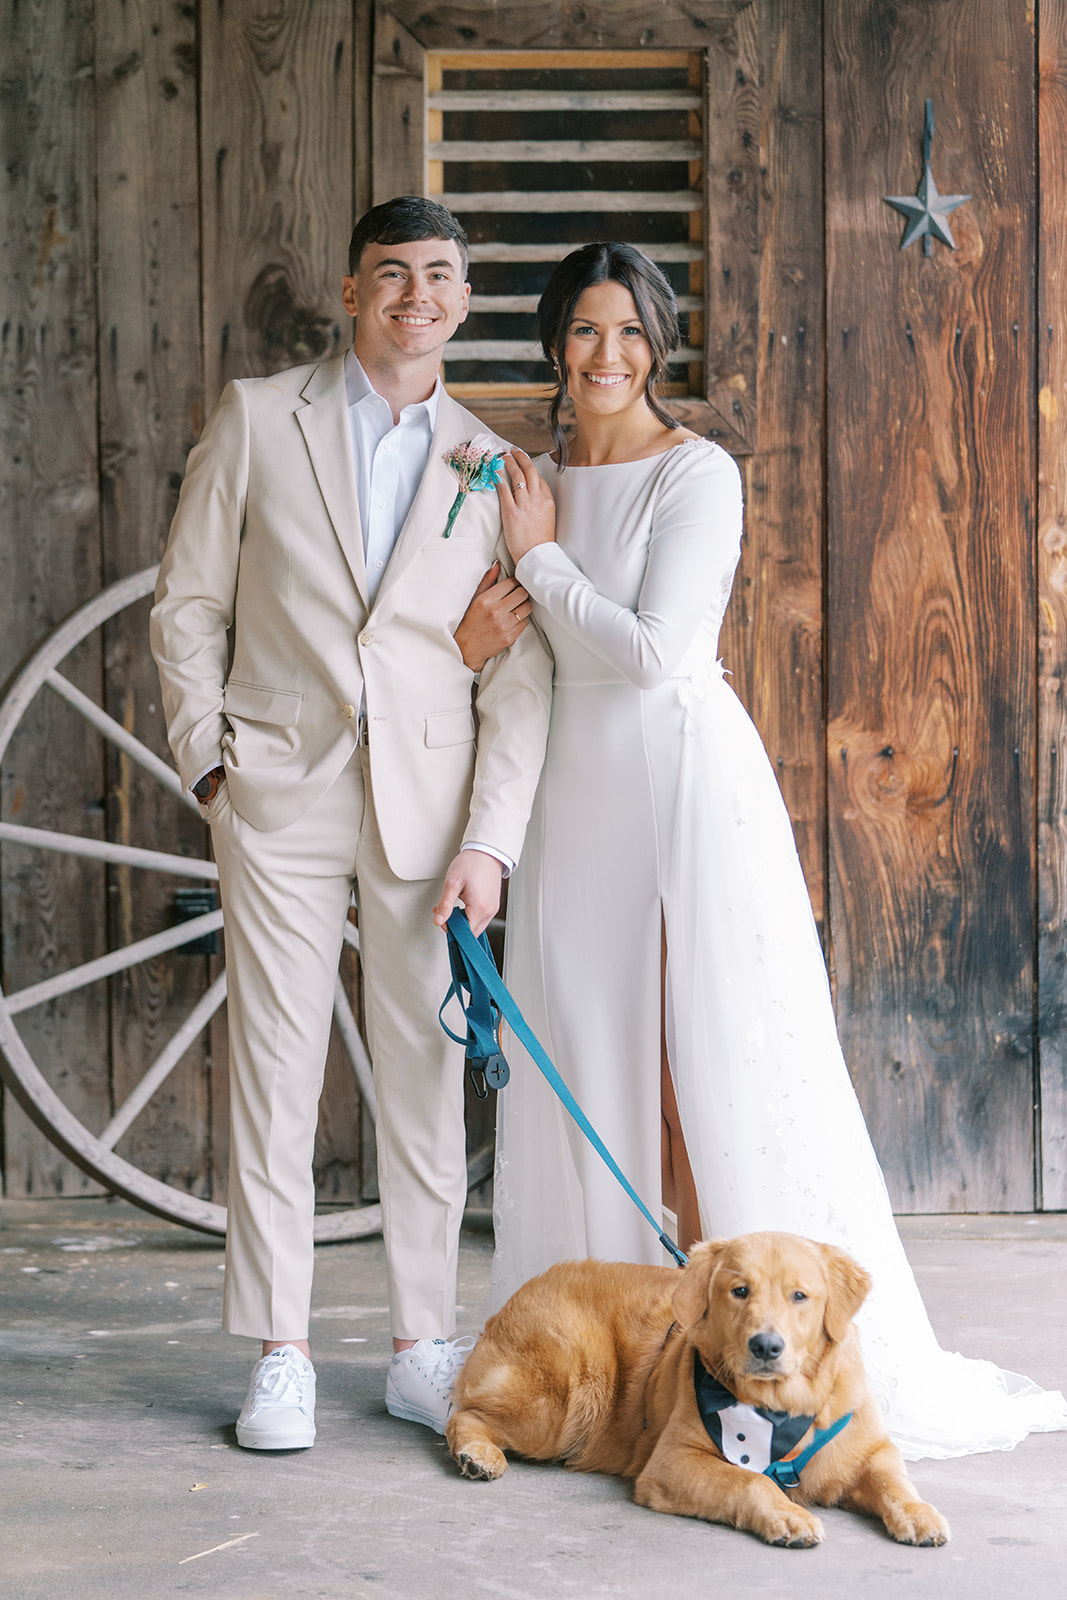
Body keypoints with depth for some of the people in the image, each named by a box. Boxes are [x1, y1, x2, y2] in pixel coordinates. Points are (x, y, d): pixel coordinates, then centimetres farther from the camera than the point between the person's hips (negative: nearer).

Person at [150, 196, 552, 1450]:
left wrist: (489, 839, -6)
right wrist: (209, 761, -2)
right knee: (274, 1075, 0)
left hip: (432, 803, 1)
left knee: (426, 1080, 4)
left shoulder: (494, 469, 7)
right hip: (281, 793, -1)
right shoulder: (256, 420, 6)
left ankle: (423, 1349, 14)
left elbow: (521, 675, 3)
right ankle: (281, 1358, 7)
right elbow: (187, 607, 8)